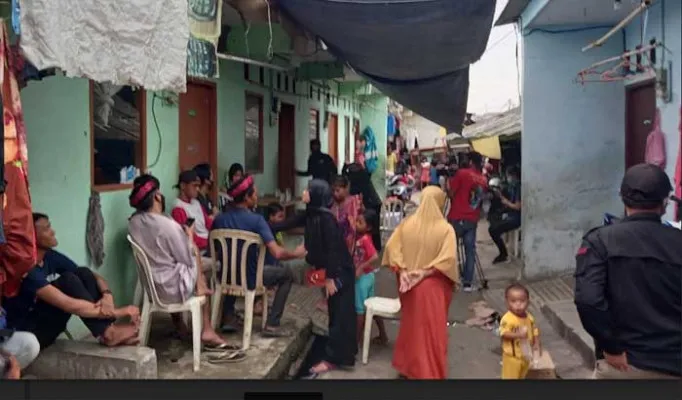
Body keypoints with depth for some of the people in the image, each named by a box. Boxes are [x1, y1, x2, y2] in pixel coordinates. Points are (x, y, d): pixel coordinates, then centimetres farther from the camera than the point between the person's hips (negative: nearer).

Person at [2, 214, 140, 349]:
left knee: (83, 273, -8)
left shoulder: (51, 257, -1)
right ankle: (107, 333, -21)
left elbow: (94, 276, 1)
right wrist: (117, 312, -28)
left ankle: (108, 329, -16)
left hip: (46, 323, 8)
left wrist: (107, 295, -23)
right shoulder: (26, 269, -25)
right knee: (68, 280, -24)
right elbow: (69, 305, -32)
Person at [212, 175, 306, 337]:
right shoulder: (256, 220, -19)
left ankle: (229, 318, 32)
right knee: (287, 273, 18)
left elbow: (216, 254, 5)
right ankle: (272, 325, 13)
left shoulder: (219, 219, -5)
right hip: (250, 279, -5)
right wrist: (296, 253, -6)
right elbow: (277, 253, -26)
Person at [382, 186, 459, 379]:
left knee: (411, 325, 21)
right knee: (432, 329, 7)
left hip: (409, 283, 4)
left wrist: (402, 271, -8)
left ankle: (407, 365, 34)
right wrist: (426, 272, -17)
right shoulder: (445, 228, -13)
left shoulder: (407, 223, -3)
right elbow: (448, 259, -22)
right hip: (433, 285, -4)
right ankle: (430, 372, 14)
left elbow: (392, 247, -6)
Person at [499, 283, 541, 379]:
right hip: (512, 356, -7)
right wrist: (517, 335, -38)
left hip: (525, 355, 7)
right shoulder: (507, 319, -24)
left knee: (522, 377, 25)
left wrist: (536, 345, -6)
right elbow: (503, 334, -28)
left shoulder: (529, 317, -3)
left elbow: (535, 332, 7)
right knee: (510, 377, 3)